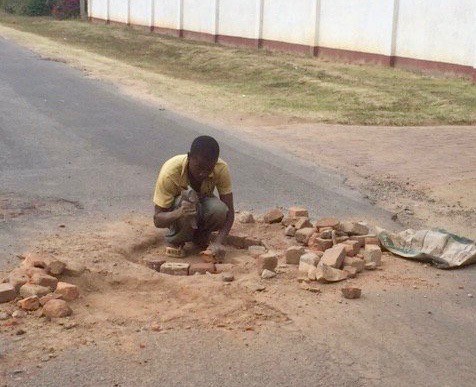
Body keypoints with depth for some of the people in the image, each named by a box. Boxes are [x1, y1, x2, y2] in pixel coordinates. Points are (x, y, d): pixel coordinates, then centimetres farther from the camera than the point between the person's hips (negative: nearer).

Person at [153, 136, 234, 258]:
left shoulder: (221, 169, -27)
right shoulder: (170, 172, -34)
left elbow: (229, 211, -25)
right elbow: (157, 220, -30)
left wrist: (218, 242, -41)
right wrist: (179, 213, -53)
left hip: (202, 206, 2)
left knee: (219, 209, -33)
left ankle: (201, 237, 0)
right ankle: (174, 241, -8)